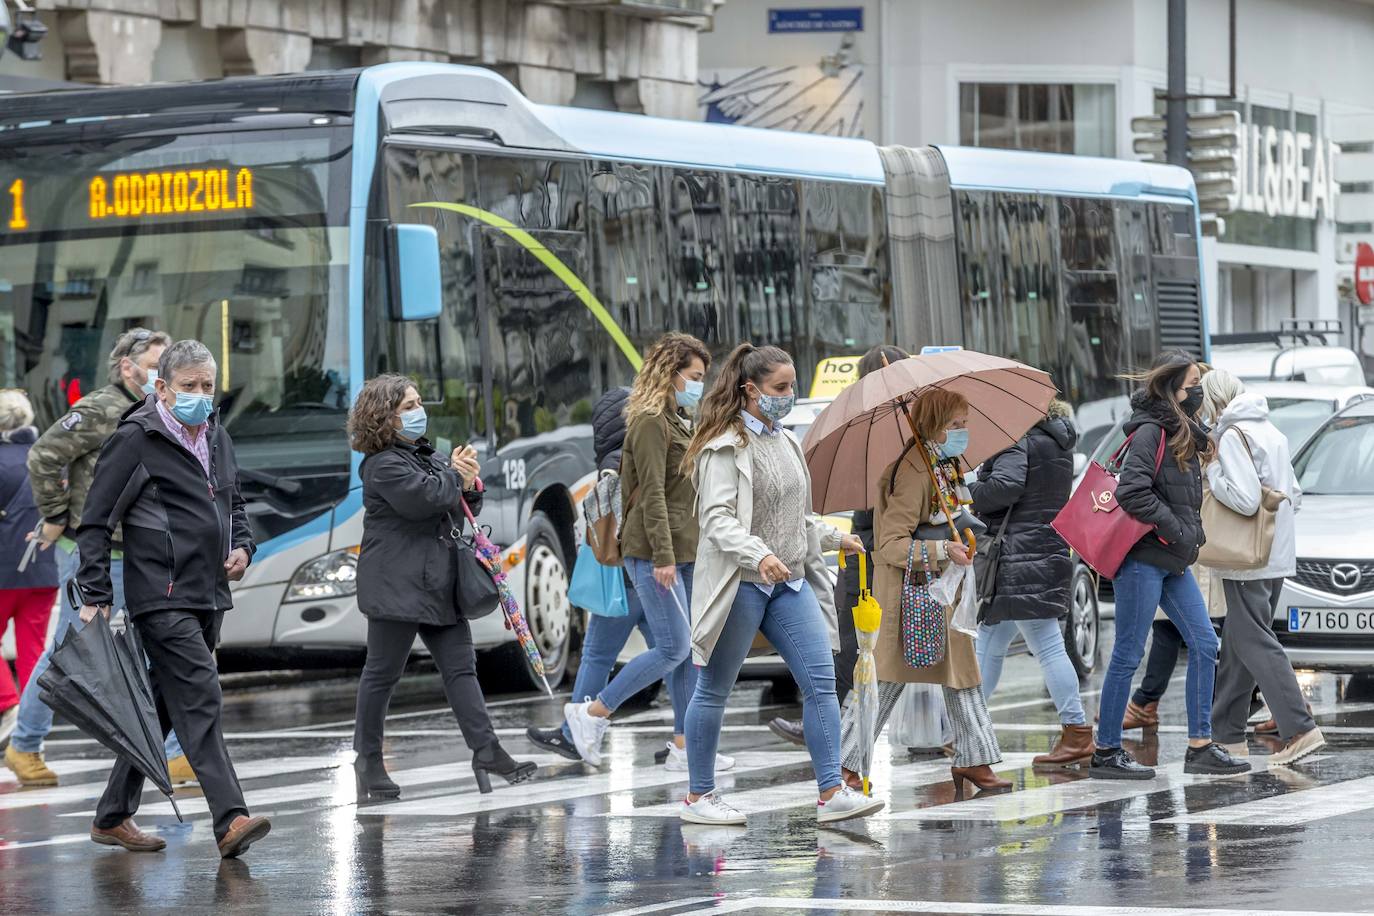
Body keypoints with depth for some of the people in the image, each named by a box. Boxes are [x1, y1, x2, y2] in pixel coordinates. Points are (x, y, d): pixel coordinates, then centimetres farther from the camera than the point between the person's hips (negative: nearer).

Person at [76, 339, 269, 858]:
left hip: (209, 596, 8)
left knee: (163, 707, 12)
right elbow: (95, 522, -7)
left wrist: (242, 545, 10)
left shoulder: (216, 437, 15)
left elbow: (234, 503, 30)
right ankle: (230, 822, -24)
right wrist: (96, 596, -12)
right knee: (200, 701, -17)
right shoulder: (136, 439, -8)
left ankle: (113, 817, 22)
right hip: (162, 596, -8)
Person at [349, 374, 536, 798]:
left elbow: (466, 508, 22)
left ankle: (486, 751, 0)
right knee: (382, 672, 0)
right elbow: (421, 498, -25)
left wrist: (469, 487, -2)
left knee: (460, 667, 3)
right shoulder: (383, 465, -11)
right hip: (397, 585, -8)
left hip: (440, 583, 9)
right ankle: (368, 759, 9)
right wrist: (454, 475, -7)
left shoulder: (428, 455, 17)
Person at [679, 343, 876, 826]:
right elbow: (717, 519, -22)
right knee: (714, 690, 3)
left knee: (821, 681, -5)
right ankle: (698, 797, 13)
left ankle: (831, 793, -6)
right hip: (740, 582, -7)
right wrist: (760, 555, -36)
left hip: (789, 580, 7)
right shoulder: (726, 447, -11)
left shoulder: (786, 442, 15)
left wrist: (835, 538, 33)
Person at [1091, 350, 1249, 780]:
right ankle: (1106, 753, 2)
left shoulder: (1184, 435, 14)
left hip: (1173, 562, 9)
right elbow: (1132, 491, -23)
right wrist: (1176, 530, -18)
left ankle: (1200, 746, 10)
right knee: (1128, 655, -4)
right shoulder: (1151, 433, -13)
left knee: (1204, 644, 6)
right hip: (1142, 558, -9)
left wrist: (1191, 534, 5)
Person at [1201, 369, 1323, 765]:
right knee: (1238, 642, 14)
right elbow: (1294, 495, 20)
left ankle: (1300, 730, -16)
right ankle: (1227, 733, 18)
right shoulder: (1271, 431, 15)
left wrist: (1212, 473, -10)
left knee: (1254, 643, -8)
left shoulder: (1232, 435, -14)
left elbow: (1245, 499, -23)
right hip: (1277, 555, 9)